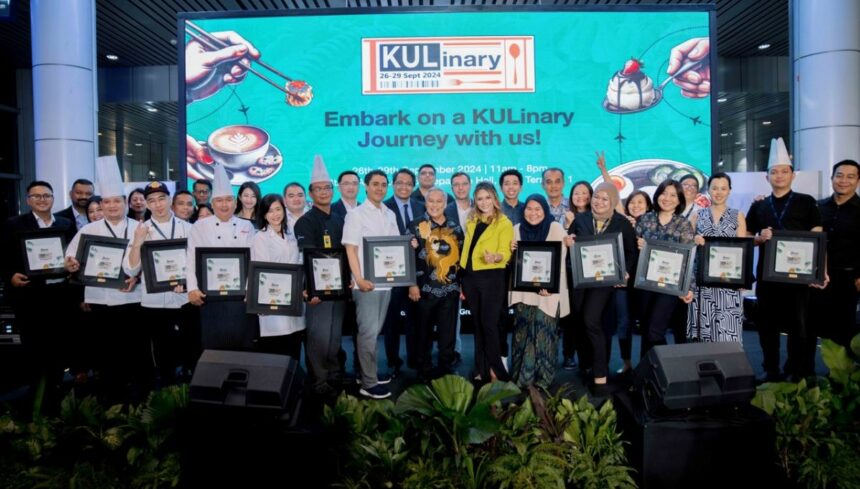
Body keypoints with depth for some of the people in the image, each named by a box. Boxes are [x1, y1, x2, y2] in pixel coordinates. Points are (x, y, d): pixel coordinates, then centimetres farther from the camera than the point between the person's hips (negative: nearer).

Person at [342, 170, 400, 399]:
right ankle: (368, 383, 3)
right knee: (368, 332, -4)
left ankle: (370, 373, 25)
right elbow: (350, 249, -10)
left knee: (375, 331, 13)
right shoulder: (356, 214, -4)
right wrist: (359, 279, -19)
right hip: (366, 282, -6)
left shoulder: (390, 214, 12)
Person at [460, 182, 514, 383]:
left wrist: (495, 257, -37)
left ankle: (496, 370, 4)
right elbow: (467, 250, 15)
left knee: (489, 324, -8)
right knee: (478, 324, 9)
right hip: (470, 277, 6)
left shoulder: (504, 223, -4)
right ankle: (483, 370, 16)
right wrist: (462, 281, 11)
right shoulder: (471, 222, 14)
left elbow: (505, 252, -14)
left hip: (491, 277, -6)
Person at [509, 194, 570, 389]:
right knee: (523, 332, 4)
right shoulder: (517, 229, 9)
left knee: (543, 333, -5)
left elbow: (560, 259, -10)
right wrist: (511, 251, -6)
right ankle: (521, 377, 15)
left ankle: (542, 378, 7)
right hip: (523, 290, 3)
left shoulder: (556, 228, -3)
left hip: (548, 290, -3)